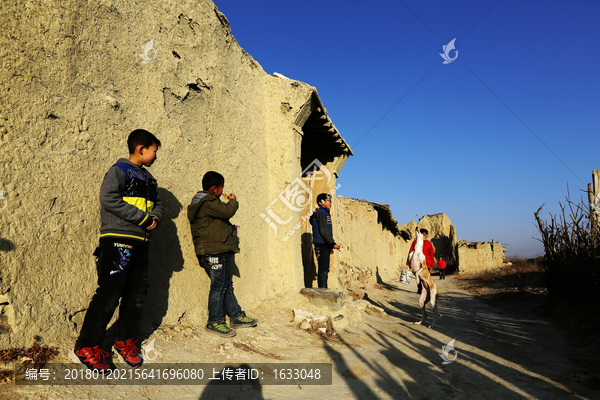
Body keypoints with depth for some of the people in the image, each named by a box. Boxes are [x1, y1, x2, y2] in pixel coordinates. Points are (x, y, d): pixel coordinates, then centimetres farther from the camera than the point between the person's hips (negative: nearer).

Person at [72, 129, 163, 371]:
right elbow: (108, 198, -18)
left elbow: (157, 202, 27)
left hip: (140, 243, 8)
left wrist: (155, 217, 3)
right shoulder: (119, 170, -4)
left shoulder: (148, 178, 20)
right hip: (118, 240, -8)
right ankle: (86, 347, 2)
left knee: (137, 293, 10)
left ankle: (125, 340, 23)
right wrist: (142, 217, -15)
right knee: (109, 292, -9)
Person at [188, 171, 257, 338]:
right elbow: (227, 211, -23)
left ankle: (236, 317, 20)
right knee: (219, 286, -4)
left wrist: (229, 228, 12)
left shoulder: (206, 201, 21)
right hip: (214, 251, -11)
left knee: (226, 285, 13)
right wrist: (233, 201, -2)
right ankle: (214, 322, 6)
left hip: (219, 251, 11)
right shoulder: (208, 202, -13)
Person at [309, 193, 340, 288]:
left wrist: (329, 246, 21)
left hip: (324, 245, 10)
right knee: (323, 269, -9)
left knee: (324, 269, 11)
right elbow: (323, 231, -18)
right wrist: (332, 244, -17)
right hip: (322, 245, -10)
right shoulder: (322, 213, -10)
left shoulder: (324, 213, 21)